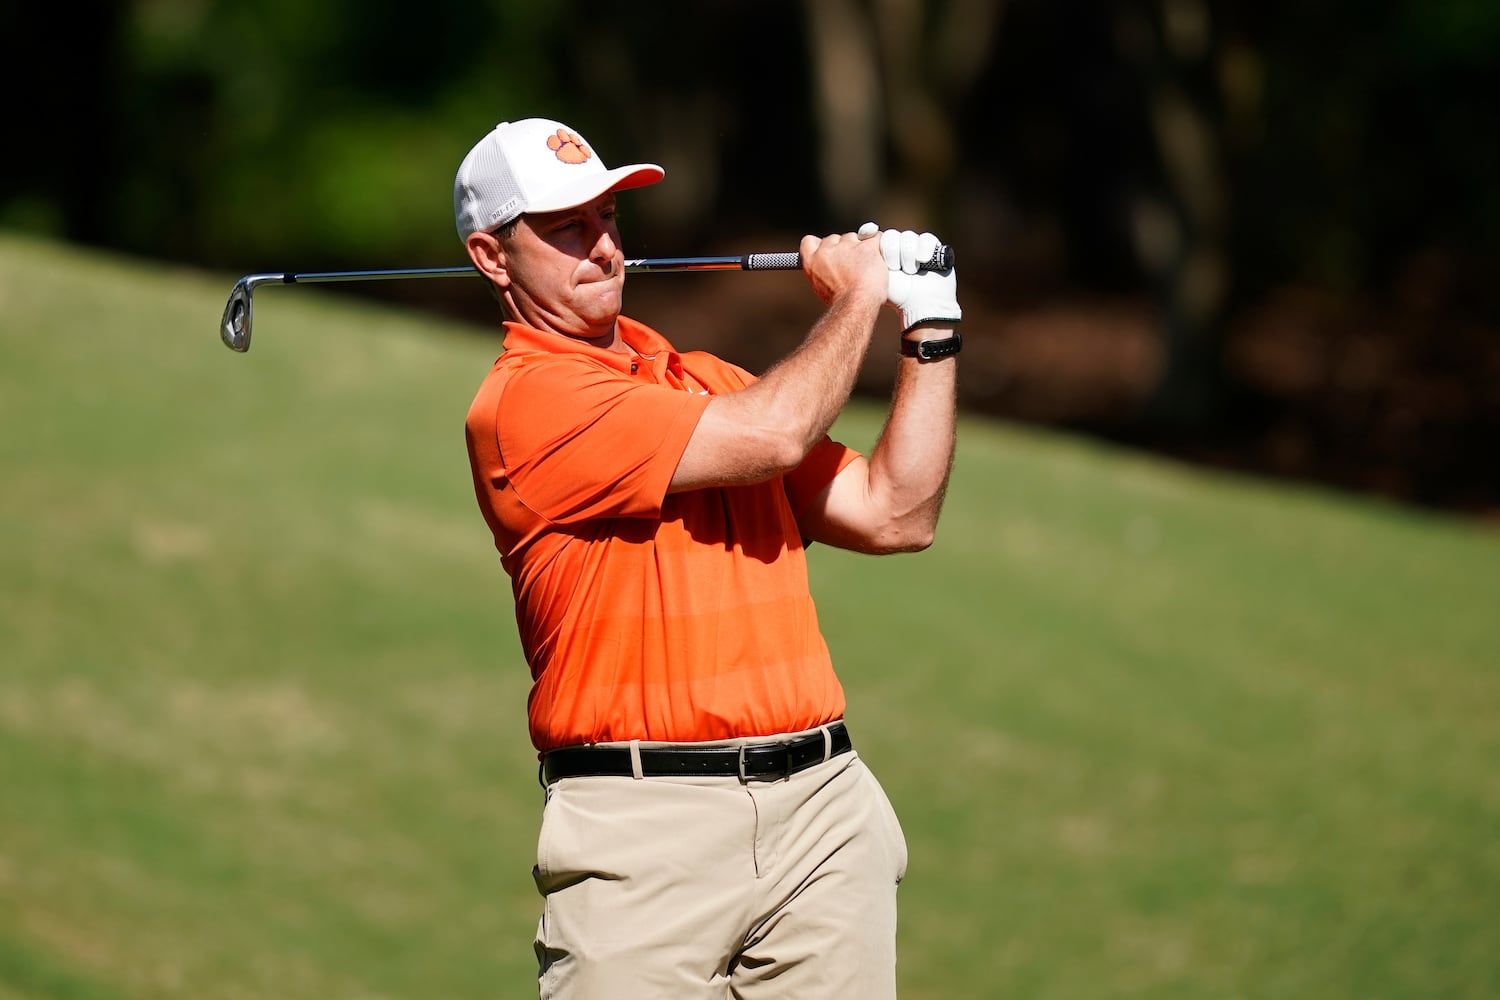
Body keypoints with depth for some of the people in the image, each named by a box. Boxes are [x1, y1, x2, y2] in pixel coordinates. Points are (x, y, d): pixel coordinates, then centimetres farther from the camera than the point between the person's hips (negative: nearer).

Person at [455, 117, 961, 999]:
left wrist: (930, 329, 12)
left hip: (823, 804, 6)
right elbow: (771, 435, -12)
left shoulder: (707, 378, 19)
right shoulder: (524, 402, -6)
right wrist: (856, 297, 4)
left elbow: (896, 514, 16)